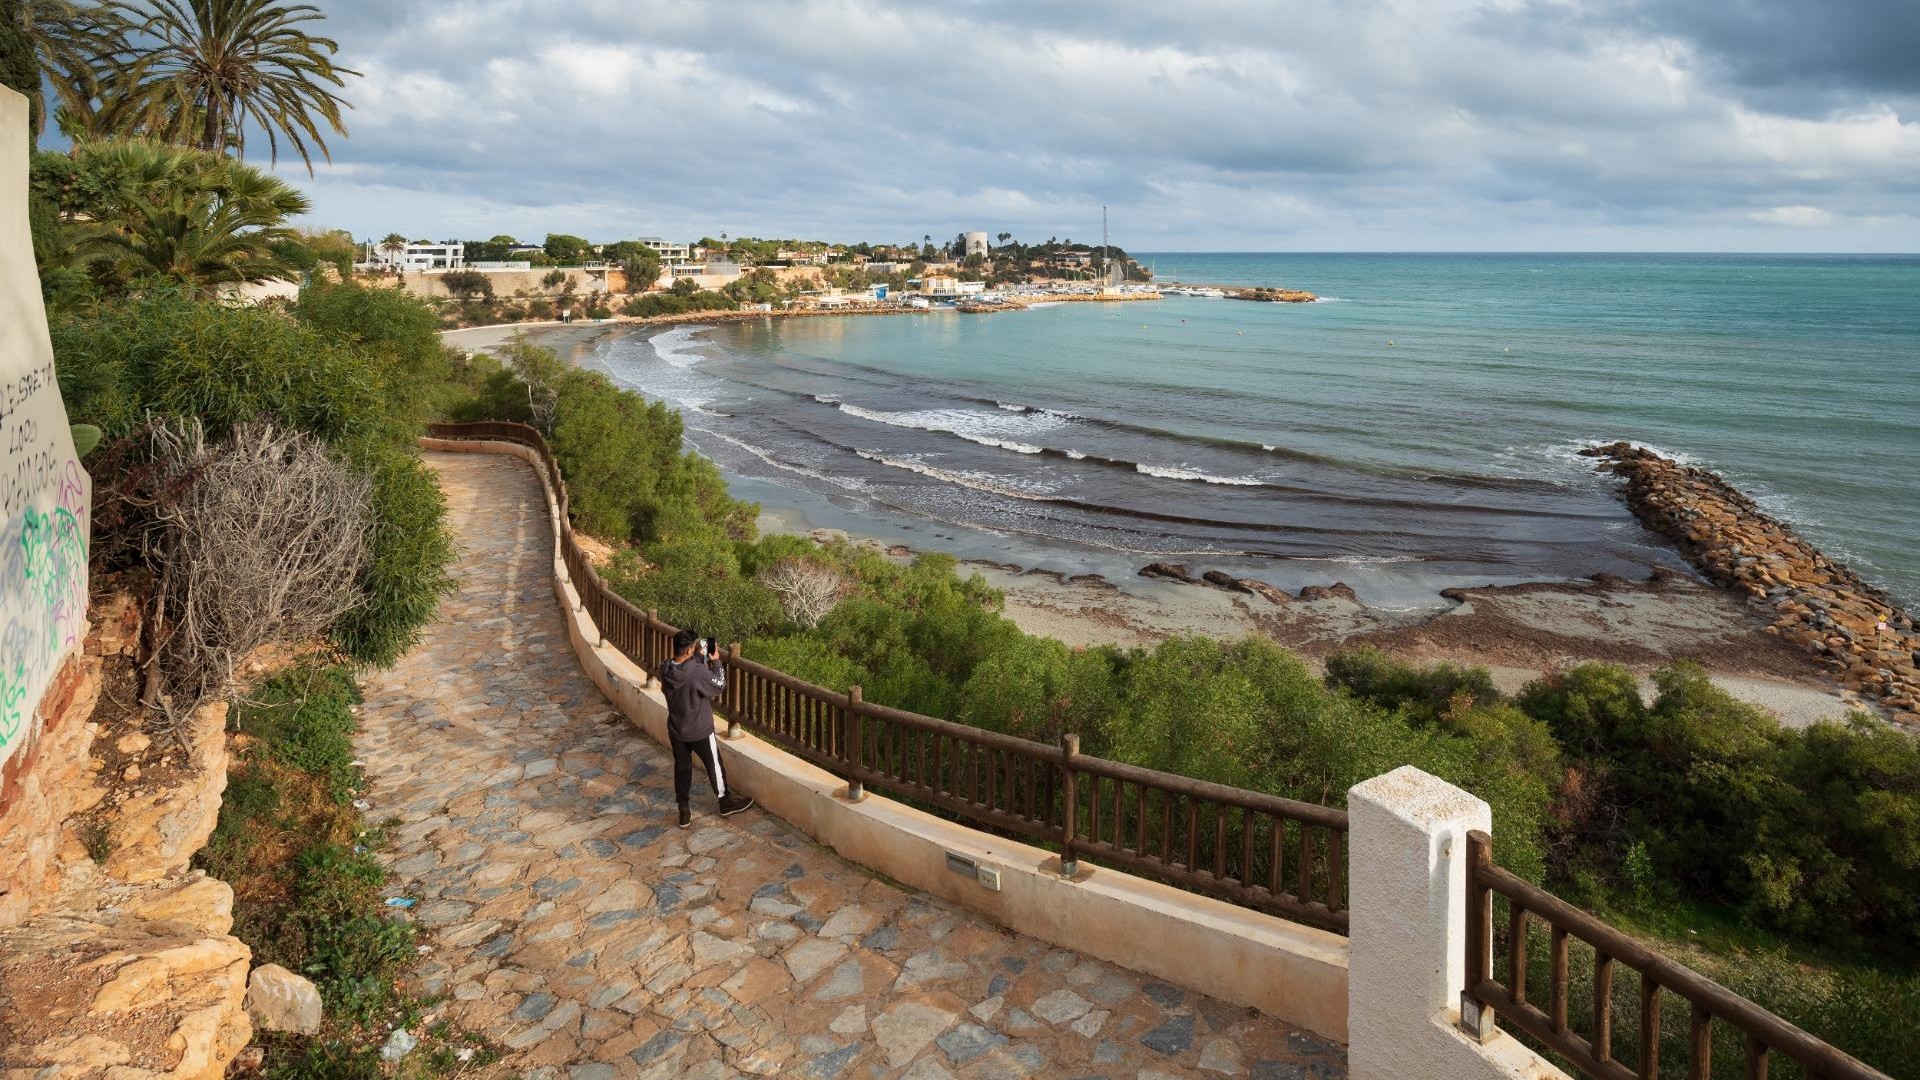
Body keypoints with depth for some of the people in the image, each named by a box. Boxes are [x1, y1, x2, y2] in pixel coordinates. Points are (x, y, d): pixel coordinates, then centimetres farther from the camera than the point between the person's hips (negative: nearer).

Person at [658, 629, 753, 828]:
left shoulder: (665, 669, -12)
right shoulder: (698, 672, -30)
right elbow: (720, 685, -13)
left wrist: (700, 656, 4)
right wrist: (716, 661, -6)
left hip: (676, 731, 5)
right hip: (700, 731, -5)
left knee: (682, 768, 18)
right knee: (714, 765, 16)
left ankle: (684, 813, 25)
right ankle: (726, 802, 34)